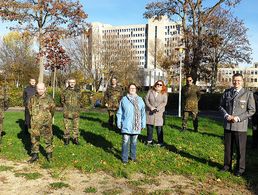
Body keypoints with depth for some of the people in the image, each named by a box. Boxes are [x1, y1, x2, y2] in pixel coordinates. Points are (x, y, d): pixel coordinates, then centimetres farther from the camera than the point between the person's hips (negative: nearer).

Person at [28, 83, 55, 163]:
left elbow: (52, 110, 7)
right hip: (35, 123, 3)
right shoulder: (32, 99, 2)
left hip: (46, 123, -3)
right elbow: (30, 108, 17)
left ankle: (49, 154, 17)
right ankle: (35, 155, 19)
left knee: (48, 139, 5)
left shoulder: (49, 99, -5)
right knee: (34, 139, 7)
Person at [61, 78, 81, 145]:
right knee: (67, 127, 4)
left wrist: (77, 108, 9)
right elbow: (62, 101, 14)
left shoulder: (78, 91, 6)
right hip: (67, 113, -1)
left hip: (76, 113, 1)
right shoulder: (65, 91, 3)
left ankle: (75, 138, 14)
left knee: (76, 126, 4)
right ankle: (66, 139, 15)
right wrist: (66, 106, 6)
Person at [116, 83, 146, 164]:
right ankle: (124, 159, 8)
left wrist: (143, 124, 6)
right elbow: (119, 113, 3)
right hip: (126, 125, -2)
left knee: (134, 142, 14)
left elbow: (143, 113, 8)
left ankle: (133, 156, 28)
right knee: (125, 141, -3)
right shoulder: (124, 99, -1)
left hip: (136, 126, 3)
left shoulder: (140, 100, 5)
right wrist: (119, 123, 1)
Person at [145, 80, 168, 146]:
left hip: (159, 113, -2)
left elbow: (164, 102, -7)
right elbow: (146, 99, 0)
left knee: (159, 127, -2)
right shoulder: (150, 91, 4)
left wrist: (157, 109, -18)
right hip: (149, 112, 2)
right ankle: (149, 140, 25)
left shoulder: (164, 93, 0)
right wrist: (150, 107, -12)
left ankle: (160, 142, 7)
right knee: (149, 126, 10)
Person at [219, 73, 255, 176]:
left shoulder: (248, 94, -5)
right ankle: (227, 165, 29)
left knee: (240, 149, 6)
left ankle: (240, 168, 22)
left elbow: (251, 110, -5)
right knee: (227, 147, 14)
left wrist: (238, 118, -14)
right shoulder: (227, 92, 6)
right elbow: (221, 106, 12)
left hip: (240, 126, -3)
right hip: (228, 125, 3)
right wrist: (226, 115, -7)